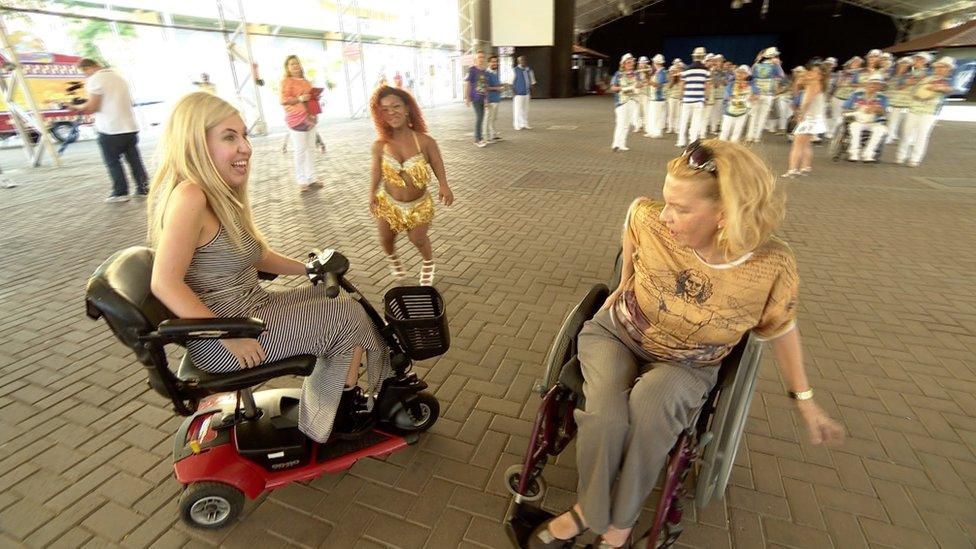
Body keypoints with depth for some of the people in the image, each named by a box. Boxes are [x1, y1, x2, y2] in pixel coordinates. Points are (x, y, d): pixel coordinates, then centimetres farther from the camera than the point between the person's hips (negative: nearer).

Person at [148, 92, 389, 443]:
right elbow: (165, 285, -26)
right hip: (219, 341, -10)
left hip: (249, 307, 10)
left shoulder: (220, 195, 7)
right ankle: (346, 414, 14)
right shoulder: (190, 196, -23)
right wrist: (230, 337, -24)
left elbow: (254, 255, 16)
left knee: (334, 296, 13)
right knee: (349, 319, -8)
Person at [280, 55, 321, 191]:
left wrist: (315, 97, 9)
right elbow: (283, 100, -12)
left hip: (310, 118, 7)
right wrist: (300, 99, -20)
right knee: (300, 150, -6)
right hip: (297, 119, -7)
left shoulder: (306, 81, 18)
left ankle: (311, 177, 15)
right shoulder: (286, 81, -4)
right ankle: (301, 180, 0)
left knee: (310, 148, 8)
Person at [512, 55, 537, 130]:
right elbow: (512, 83, -3)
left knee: (525, 109, 7)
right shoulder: (515, 70, -5)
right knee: (518, 109, -3)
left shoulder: (529, 70, 8)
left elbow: (532, 82, 16)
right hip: (518, 93, -5)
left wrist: (531, 92, 13)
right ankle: (517, 125, 4)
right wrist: (513, 92, -10)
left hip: (527, 93, 5)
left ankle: (525, 124, 14)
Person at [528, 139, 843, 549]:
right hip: (615, 335, 1)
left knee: (650, 407, -34)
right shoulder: (648, 221, -22)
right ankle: (592, 509, 0)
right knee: (606, 416, -30)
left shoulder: (772, 265, -20)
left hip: (686, 365, 0)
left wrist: (804, 400, 11)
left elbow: (780, 329, -1)